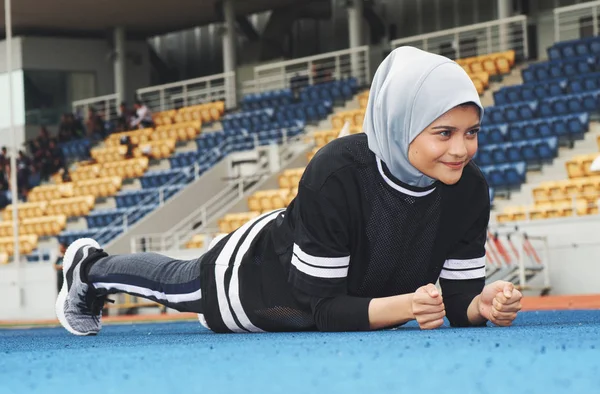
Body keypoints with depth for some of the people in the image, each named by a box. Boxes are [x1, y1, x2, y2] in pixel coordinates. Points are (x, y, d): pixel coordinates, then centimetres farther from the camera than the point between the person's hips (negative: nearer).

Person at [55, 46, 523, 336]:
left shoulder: (469, 191, -29)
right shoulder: (336, 175, -43)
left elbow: (459, 296, -21)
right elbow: (324, 307, -39)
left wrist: (485, 304, -43)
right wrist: (402, 306, -54)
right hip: (255, 276, -5)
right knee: (176, 284, 27)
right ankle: (89, 268, 59)